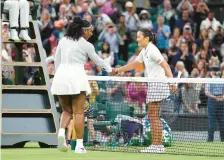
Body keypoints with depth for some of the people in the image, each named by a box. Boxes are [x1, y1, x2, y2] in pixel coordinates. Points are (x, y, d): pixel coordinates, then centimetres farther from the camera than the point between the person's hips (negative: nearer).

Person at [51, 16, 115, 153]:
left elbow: (57, 61, 15)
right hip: (76, 76, -4)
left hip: (60, 76, 4)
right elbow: (97, 60, 12)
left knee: (67, 110, 15)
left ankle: (61, 131, -13)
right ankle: (79, 145, -4)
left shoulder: (63, 41, 11)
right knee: (79, 112, 0)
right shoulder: (86, 45, 0)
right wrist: (110, 69, 29)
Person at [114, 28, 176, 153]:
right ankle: (156, 145, 13)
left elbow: (166, 66, -20)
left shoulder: (152, 50, -14)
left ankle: (158, 145, -6)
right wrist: (119, 70, 26)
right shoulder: (144, 51, 14)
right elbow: (135, 64, 28)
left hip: (157, 84, -10)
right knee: (152, 116, 11)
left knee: (154, 116, -8)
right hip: (152, 85, 10)